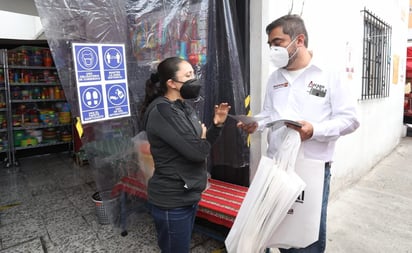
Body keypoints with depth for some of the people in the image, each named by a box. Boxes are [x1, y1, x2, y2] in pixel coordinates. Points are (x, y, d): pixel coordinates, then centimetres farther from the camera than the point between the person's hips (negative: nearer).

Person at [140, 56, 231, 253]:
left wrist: (217, 125, -5)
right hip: (172, 201, -9)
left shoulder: (185, 108, 7)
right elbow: (196, 151, -27)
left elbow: (204, 145, 11)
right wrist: (203, 138, -6)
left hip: (188, 195, 9)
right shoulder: (161, 111, -22)